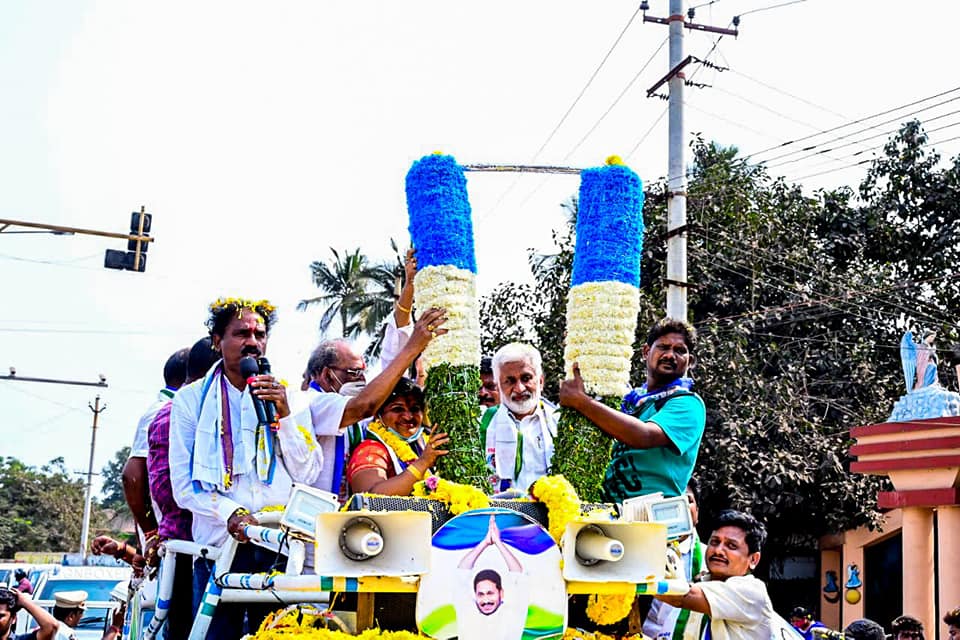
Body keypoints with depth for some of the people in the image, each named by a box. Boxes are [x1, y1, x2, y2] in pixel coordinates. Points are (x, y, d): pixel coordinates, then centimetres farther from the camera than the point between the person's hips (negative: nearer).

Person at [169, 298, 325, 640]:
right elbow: (183, 484, 1)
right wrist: (230, 514, -15)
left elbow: (308, 475, 4)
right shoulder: (191, 399, 7)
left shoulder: (289, 397, 11)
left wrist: (284, 416, -7)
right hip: (219, 546, -1)